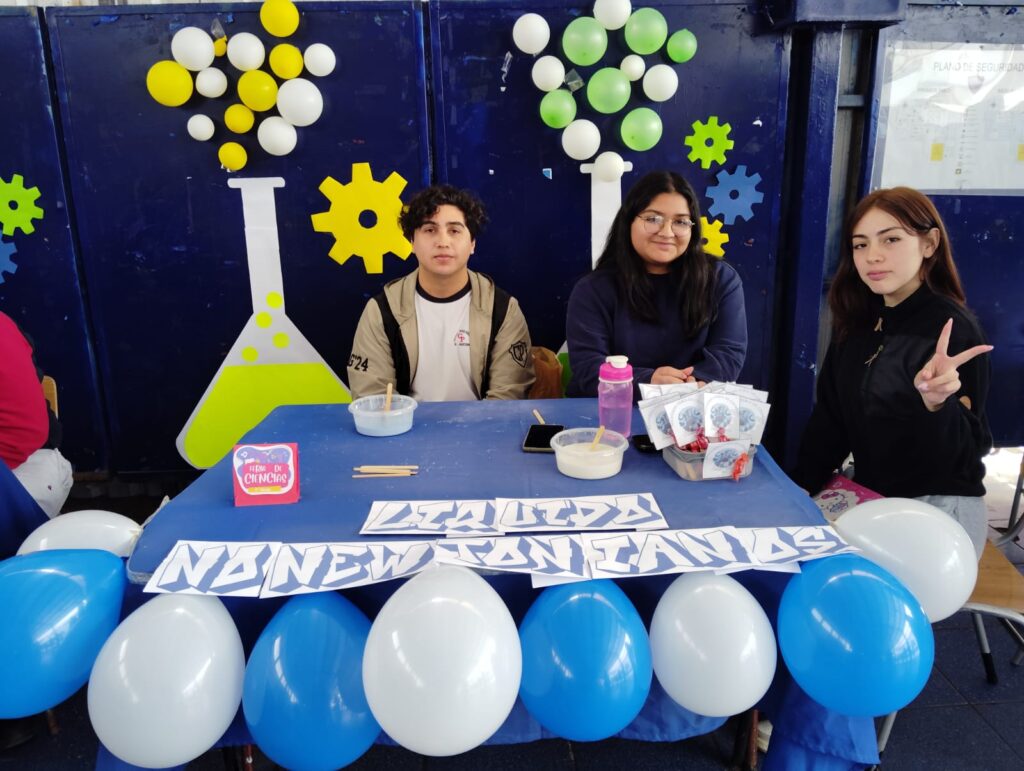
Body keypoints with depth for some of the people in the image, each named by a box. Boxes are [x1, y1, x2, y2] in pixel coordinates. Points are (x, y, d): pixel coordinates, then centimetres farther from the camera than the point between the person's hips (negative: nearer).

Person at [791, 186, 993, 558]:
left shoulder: (954, 329, -17)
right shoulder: (856, 321, 2)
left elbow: (969, 451, -18)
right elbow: (830, 418, 7)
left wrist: (936, 403, -37)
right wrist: (797, 488, 4)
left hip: (938, 510, -6)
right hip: (869, 497, 6)